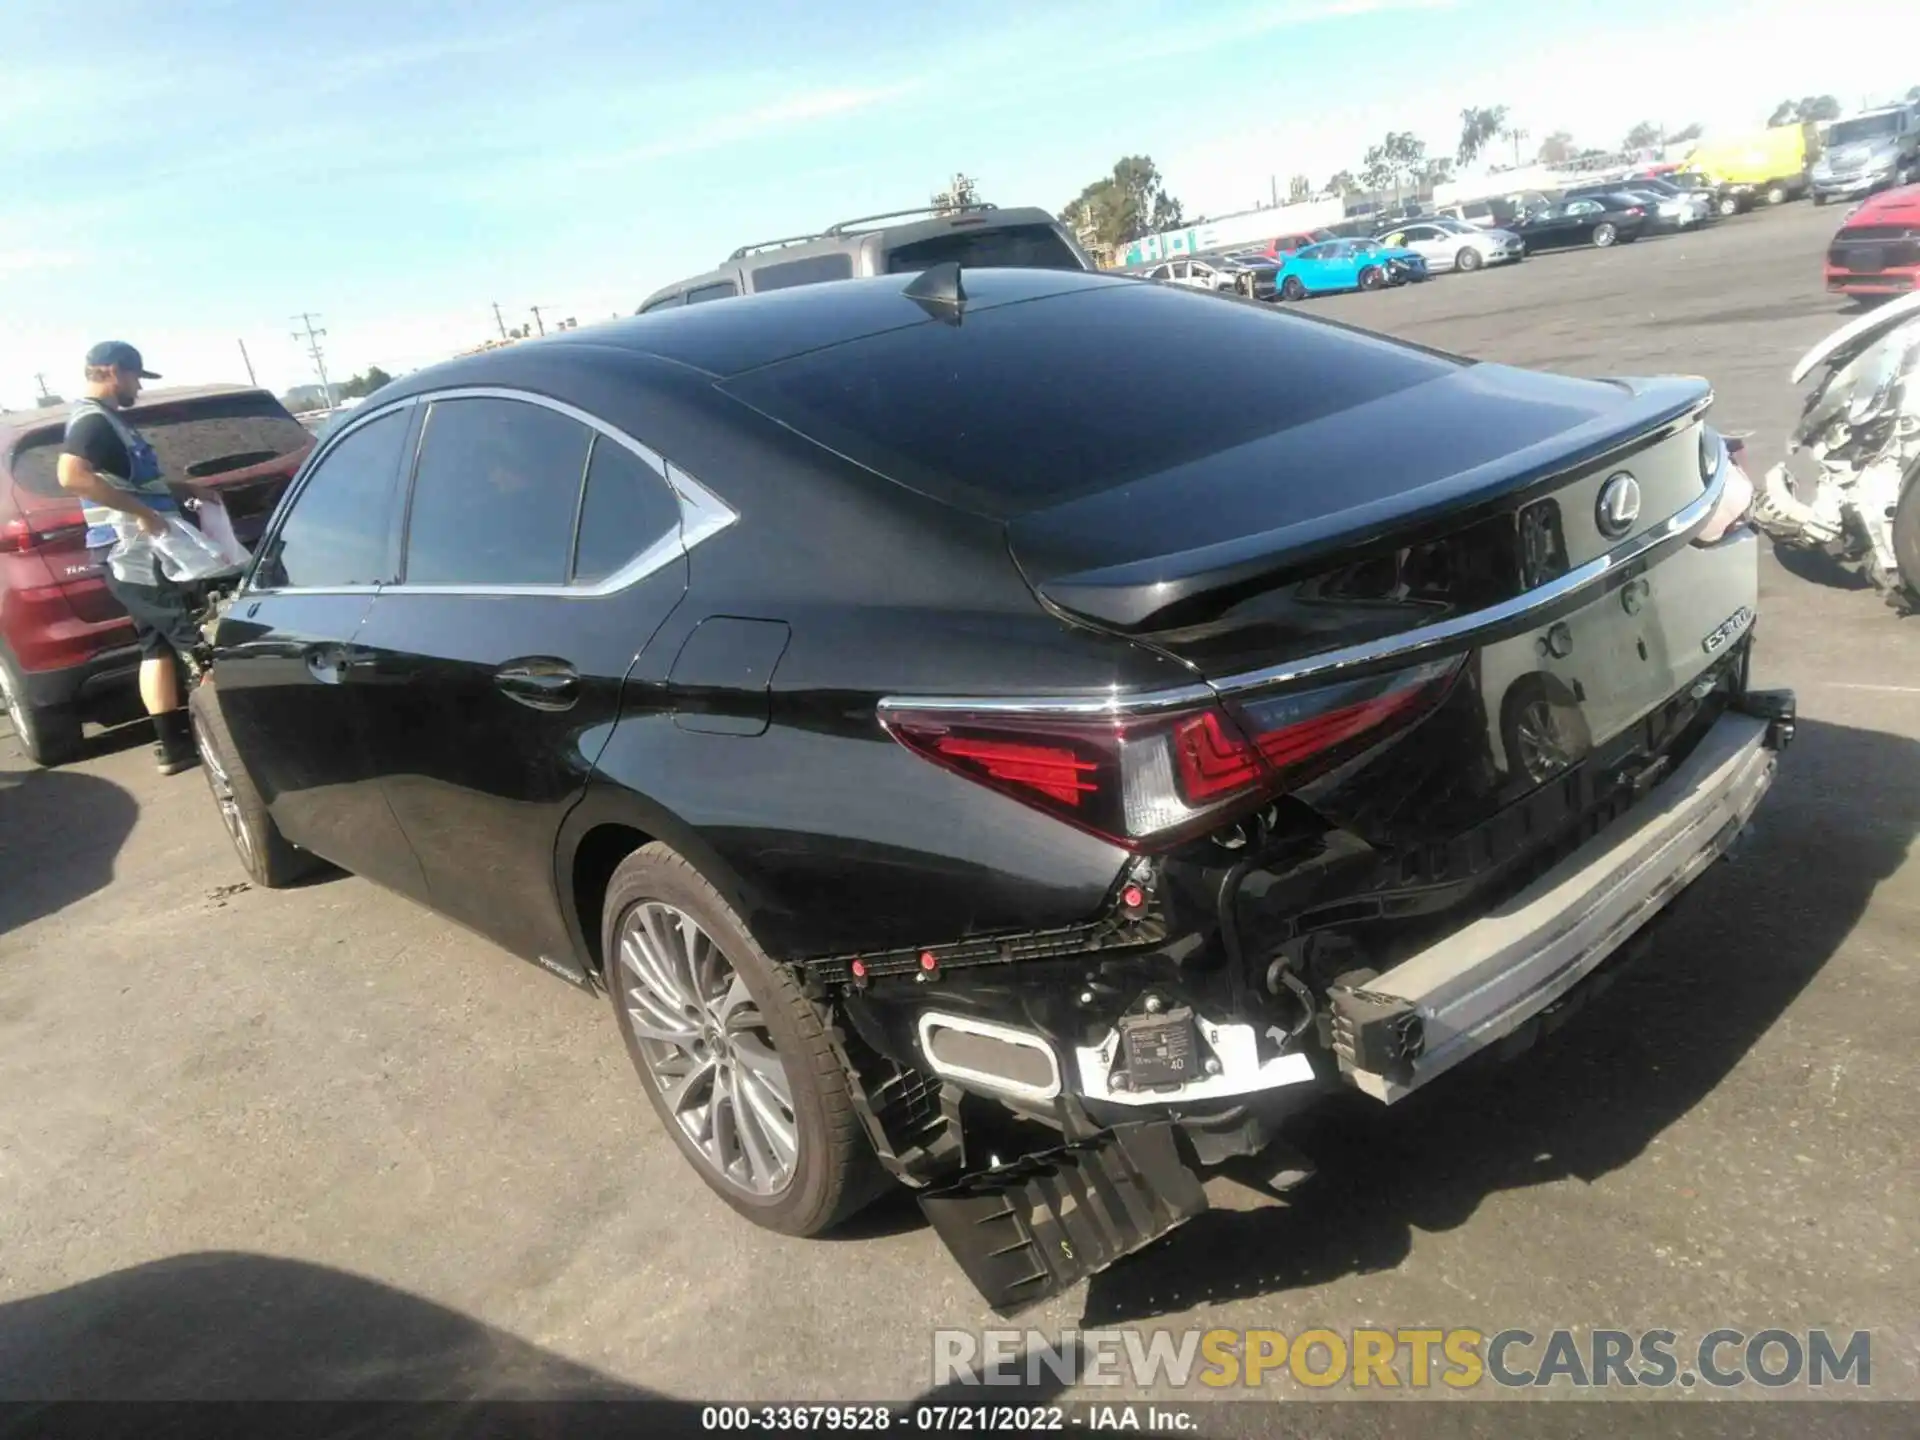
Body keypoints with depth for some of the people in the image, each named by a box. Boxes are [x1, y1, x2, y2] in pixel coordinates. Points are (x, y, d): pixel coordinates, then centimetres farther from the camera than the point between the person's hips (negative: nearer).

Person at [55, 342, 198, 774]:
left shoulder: (104, 418, 18)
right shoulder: (92, 420, -14)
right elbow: (71, 475, -33)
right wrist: (141, 511, -31)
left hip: (139, 555, 10)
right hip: (137, 556, -10)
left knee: (159, 646, 12)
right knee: (198, 644, -6)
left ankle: (170, 743, 16)